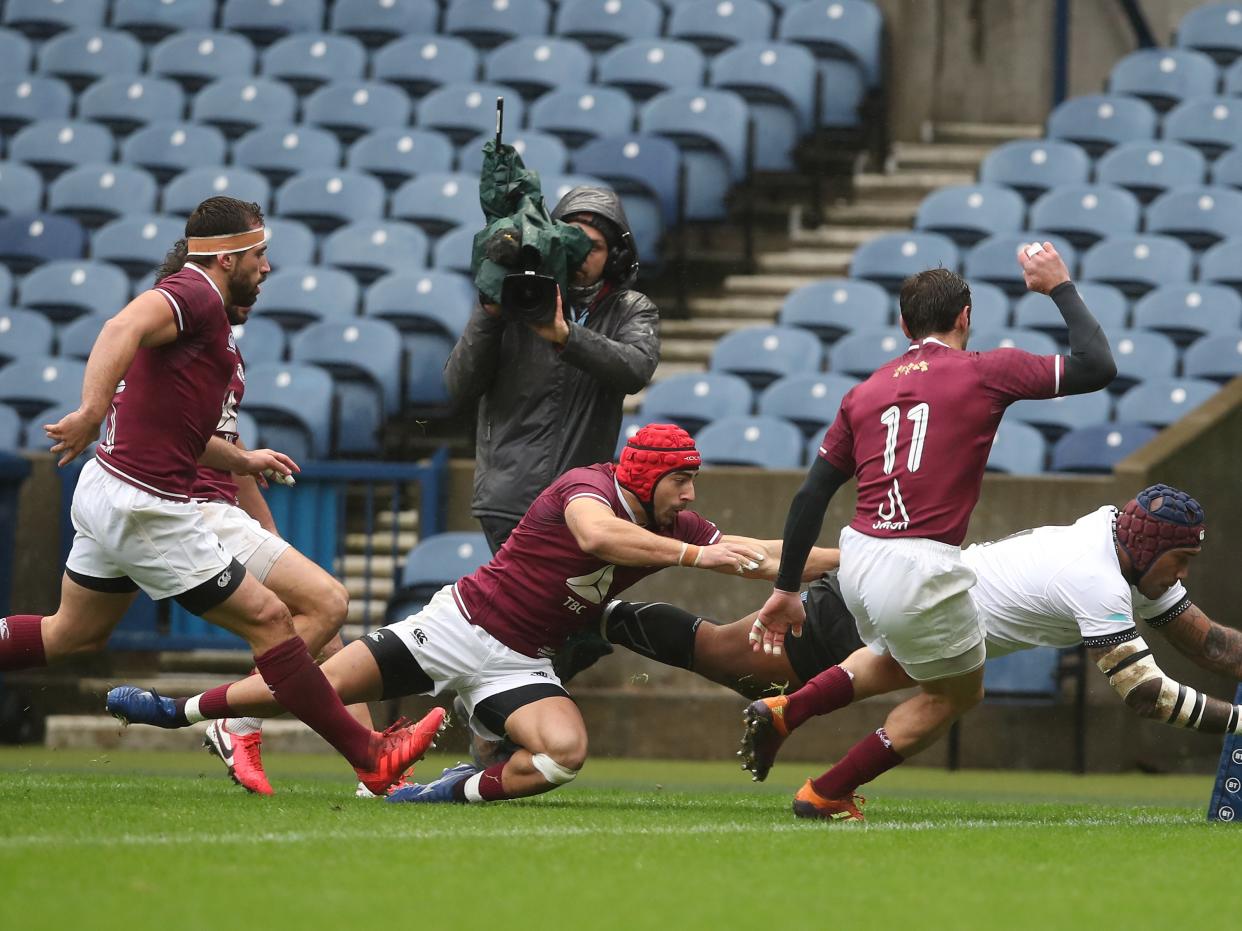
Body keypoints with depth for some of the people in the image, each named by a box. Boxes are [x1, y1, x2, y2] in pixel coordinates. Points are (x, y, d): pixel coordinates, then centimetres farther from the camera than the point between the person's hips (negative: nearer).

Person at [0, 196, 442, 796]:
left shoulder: (197, 304, 18)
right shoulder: (196, 295, -13)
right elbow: (124, 328, -34)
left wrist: (239, 460, 26)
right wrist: (91, 412, -47)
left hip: (107, 492, 11)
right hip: (146, 507, -11)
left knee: (73, 635, 21)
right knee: (267, 617, -5)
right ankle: (369, 757, -1)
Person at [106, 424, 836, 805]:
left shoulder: (675, 528, 0)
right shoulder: (587, 486, -20)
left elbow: (764, 557, 4)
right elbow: (596, 536, -43)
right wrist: (692, 556, -46)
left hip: (519, 665, 5)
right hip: (463, 624, -5)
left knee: (565, 752, -27)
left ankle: (462, 790, -2)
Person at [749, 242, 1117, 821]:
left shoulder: (865, 392, 14)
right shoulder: (986, 372, -1)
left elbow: (810, 497, 12)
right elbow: (1097, 367, 0)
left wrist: (785, 589, 17)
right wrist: (1059, 287, 13)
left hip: (857, 559, 7)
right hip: (920, 572, -6)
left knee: (896, 658, 35)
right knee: (958, 691, 18)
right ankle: (827, 794, 14)